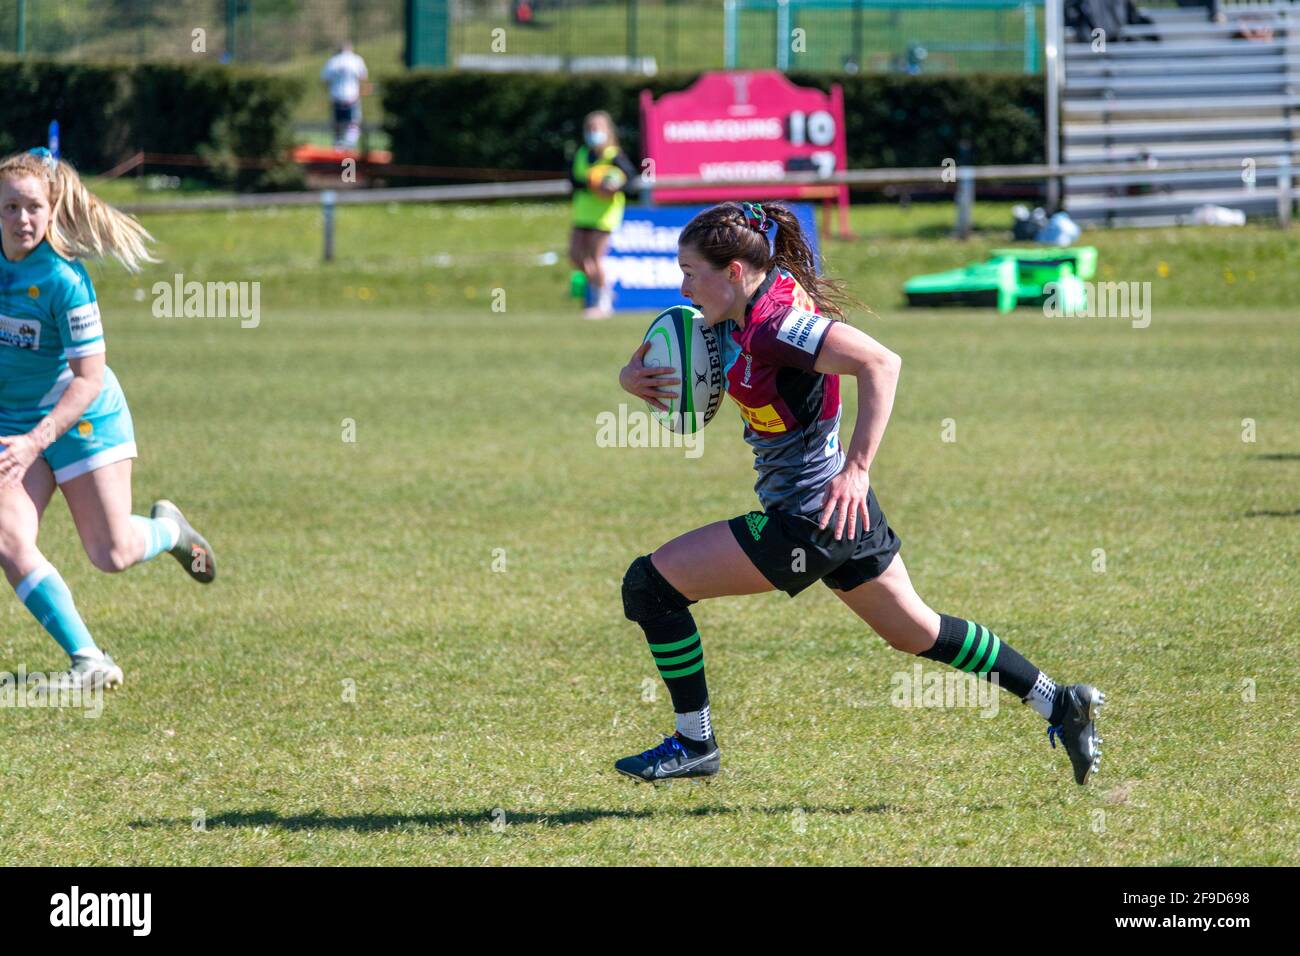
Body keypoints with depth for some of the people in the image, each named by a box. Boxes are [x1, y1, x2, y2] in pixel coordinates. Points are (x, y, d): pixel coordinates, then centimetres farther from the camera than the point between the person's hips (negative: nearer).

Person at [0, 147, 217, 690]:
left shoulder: (63, 278, -24)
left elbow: (88, 378, -23)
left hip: (82, 419, -5)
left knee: (111, 555, 1)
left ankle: (166, 529, 37)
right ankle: (88, 661, -9)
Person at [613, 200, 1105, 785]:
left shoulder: (774, 324, -23)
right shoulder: (736, 316, 5)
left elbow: (880, 363, -30)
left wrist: (857, 468, -33)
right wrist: (635, 376, -4)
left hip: (807, 519, -10)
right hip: (846, 516, 10)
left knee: (650, 583, -6)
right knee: (917, 633, 23)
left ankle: (693, 743, 2)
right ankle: (1060, 705, 28)